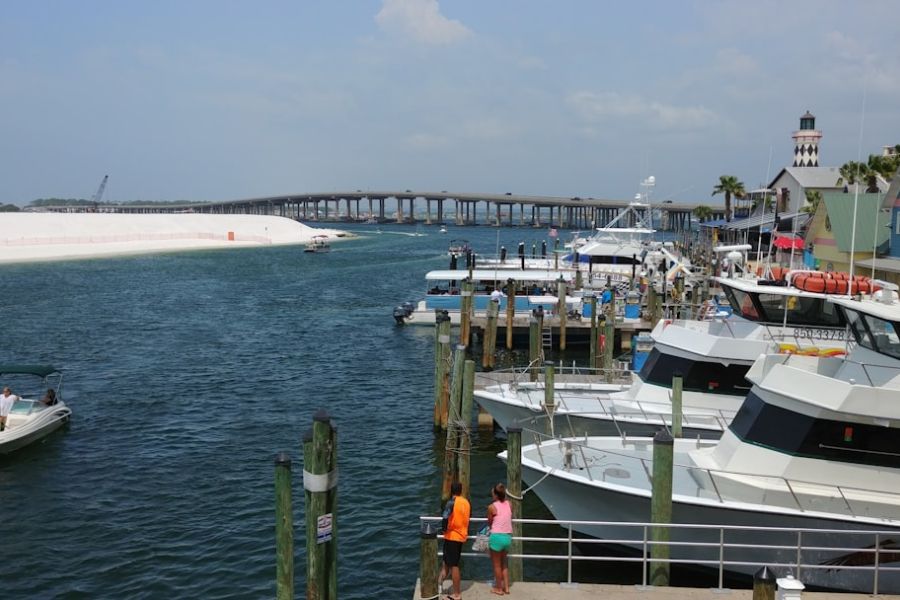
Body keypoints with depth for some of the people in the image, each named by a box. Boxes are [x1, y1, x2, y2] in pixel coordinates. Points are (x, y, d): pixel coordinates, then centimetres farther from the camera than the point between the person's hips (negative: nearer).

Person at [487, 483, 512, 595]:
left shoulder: (492, 507, -11)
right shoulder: (509, 504, 3)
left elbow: (489, 522, 2)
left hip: (497, 536, -5)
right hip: (508, 536, 6)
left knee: (497, 564, 11)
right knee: (504, 563, 23)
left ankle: (499, 588, 19)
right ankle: (506, 587, 26)